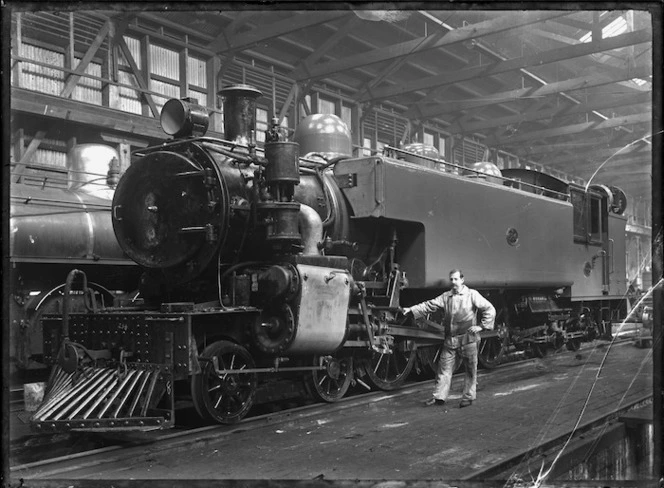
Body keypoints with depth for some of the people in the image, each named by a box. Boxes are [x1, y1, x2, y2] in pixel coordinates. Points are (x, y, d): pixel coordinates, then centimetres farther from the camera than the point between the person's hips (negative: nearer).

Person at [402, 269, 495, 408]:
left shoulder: (472, 295, -3)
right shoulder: (446, 296, 8)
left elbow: (490, 309, -3)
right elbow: (430, 305, 1)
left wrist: (481, 326, -8)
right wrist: (411, 309, -9)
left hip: (468, 339, -3)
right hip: (450, 339, 3)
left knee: (470, 370, 5)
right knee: (444, 368, 4)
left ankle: (468, 397, 17)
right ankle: (439, 397, 11)